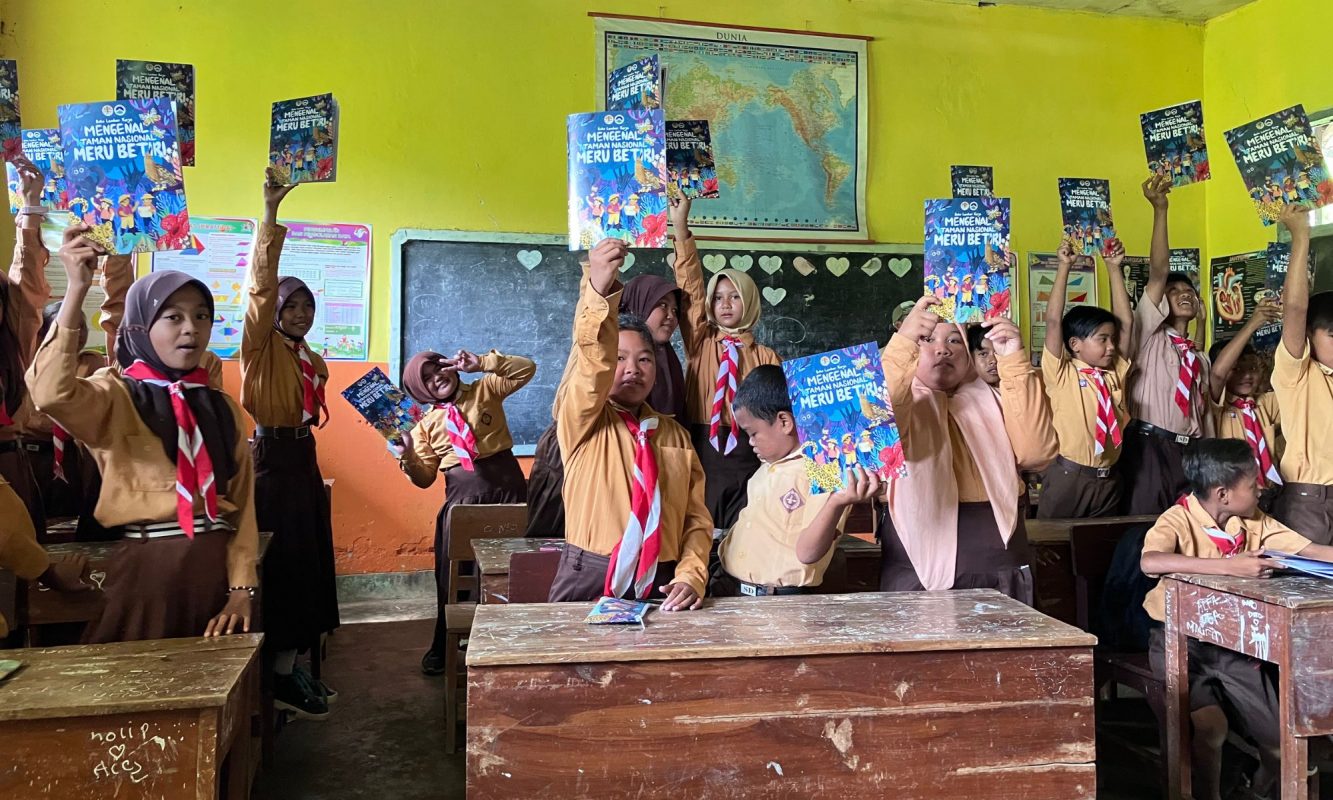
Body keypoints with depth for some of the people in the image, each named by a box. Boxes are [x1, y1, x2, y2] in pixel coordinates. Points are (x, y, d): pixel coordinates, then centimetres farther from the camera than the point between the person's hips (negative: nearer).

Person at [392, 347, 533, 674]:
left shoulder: (485, 390, 5)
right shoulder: (426, 424, 8)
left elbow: (526, 369, -3)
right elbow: (425, 477, 6)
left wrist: (482, 363, -11)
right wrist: (406, 456, -13)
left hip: (507, 485, -1)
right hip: (462, 496, 1)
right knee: (453, 573, 7)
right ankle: (443, 646, 24)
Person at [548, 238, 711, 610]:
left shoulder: (675, 434, 13)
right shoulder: (580, 419, 2)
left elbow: (697, 518, 9)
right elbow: (592, 365, -19)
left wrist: (691, 576, -9)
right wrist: (598, 291, -35)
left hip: (659, 587, 3)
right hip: (589, 582, -2)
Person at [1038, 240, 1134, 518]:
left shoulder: (1114, 373, 9)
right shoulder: (1062, 374, -6)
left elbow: (1126, 321, 7)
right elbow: (1054, 321, -15)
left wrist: (1113, 267, 6)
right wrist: (1064, 267, -12)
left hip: (1108, 479, 5)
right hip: (1068, 477, -5)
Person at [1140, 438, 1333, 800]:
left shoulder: (1254, 522, 4)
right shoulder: (1179, 520, -17)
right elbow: (1149, 562, -37)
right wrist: (1229, 566, -42)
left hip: (1233, 642, 6)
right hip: (1182, 641, -5)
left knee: (1281, 740, 0)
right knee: (1209, 725, -25)